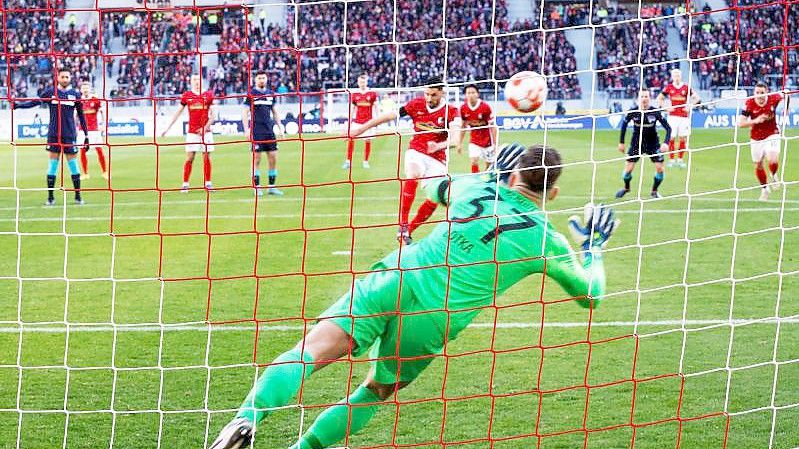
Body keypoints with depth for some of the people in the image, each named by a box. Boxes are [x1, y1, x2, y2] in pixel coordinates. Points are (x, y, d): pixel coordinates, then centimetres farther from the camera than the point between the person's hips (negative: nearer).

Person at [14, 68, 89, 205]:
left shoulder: (75, 94, 4)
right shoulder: (50, 91, 2)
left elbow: (81, 115, 9)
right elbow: (35, 102, -3)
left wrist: (86, 135, 8)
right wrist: (18, 105, -18)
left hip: (70, 134, 0)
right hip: (53, 134, 0)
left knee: (72, 162, 1)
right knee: (53, 161, 2)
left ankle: (78, 196, 10)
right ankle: (50, 197, 7)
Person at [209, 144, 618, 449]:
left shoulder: (477, 187, 13)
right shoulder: (547, 242, 6)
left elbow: (434, 185, 38)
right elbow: (590, 294, 21)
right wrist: (593, 251, 38)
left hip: (393, 282, 1)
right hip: (432, 323, -1)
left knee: (311, 351, -11)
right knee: (376, 392, 22)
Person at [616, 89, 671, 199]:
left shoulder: (655, 112, -17)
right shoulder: (633, 112, -14)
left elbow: (668, 128, -14)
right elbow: (624, 124, 4)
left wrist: (666, 143, -28)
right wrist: (621, 142, 6)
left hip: (653, 143, 0)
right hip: (636, 143, 0)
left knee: (660, 168, -9)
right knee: (628, 169, -4)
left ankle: (654, 191, 16)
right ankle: (626, 188, 26)